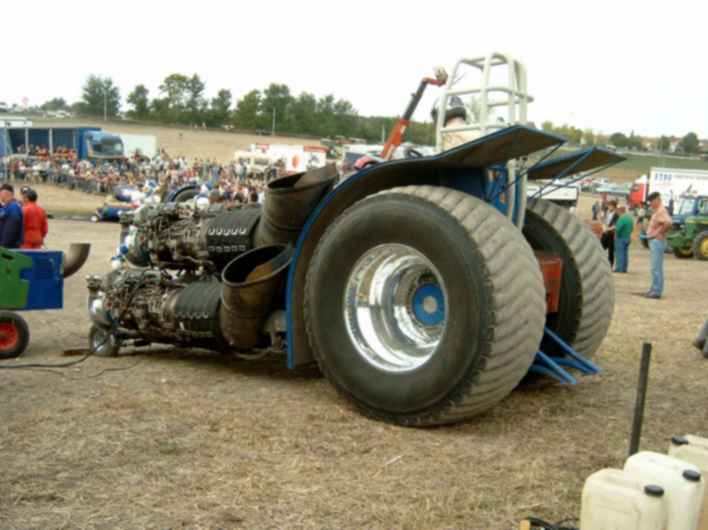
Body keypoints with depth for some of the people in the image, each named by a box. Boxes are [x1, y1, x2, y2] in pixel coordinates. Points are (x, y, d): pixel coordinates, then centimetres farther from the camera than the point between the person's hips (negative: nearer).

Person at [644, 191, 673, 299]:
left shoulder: (661, 211, -15)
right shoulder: (657, 211, 16)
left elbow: (668, 223, -32)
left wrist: (658, 233, -23)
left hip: (657, 241, -11)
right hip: (654, 242, 11)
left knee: (656, 268, -8)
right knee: (656, 267, 15)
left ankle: (657, 291, -6)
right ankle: (654, 290, 21)